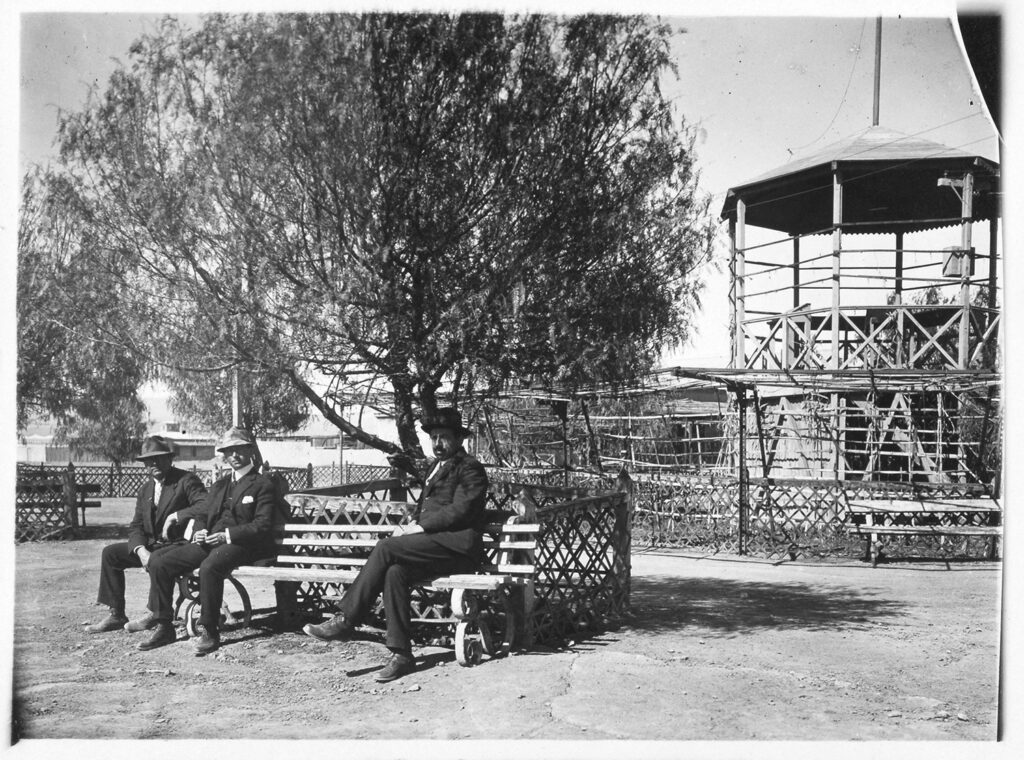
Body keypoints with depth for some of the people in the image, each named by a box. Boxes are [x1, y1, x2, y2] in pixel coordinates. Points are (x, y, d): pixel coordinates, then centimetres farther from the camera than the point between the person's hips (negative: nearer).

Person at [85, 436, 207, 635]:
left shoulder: (187, 481, -8)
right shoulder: (145, 489, 14)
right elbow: (136, 526, 8)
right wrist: (141, 550, -12)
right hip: (150, 546, 8)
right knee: (110, 553, 0)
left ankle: (155, 613, -18)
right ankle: (116, 615, 2)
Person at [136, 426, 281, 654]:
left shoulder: (263, 485, 2)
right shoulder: (220, 484, 25)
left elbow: (262, 526, -8)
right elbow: (202, 514, 22)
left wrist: (227, 535, -18)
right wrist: (199, 531, -2)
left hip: (240, 544, -7)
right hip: (209, 541, 7)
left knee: (209, 567, -37)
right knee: (158, 563, -10)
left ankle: (209, 631, -24)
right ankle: (164, 627, -3)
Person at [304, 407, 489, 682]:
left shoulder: (470, 469, -1)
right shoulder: (437, 467, 27)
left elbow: (459, 511, -13)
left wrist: (419, 528, -16)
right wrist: (413, 525, 5)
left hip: (458, 545, -7)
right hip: (434, 544, 7)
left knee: (386, 547, -24)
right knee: (395, 571, -25)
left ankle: (346, 620, -19)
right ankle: (401, 654, -24)